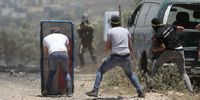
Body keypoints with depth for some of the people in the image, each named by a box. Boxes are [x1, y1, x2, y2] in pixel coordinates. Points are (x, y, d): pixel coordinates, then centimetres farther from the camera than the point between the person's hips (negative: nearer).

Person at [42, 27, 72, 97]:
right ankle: (69, 92, 6)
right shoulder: (64, 36, 31)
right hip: (64, 53, 0)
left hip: (53, 54, 0)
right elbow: (68, 49, 45)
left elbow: (45, 52, 40)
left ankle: (47, 90, 16)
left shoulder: (46, 38, 30)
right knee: (66, 72, 20)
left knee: (52, 71, 26)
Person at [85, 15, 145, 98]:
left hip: (115, 57, -4)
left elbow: (107, 48, 1)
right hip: (126, 57, 4)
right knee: (130, 74, 28)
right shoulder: (126, 31, 12)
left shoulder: (110, 31, 2)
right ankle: (140, 92, 19)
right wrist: (131, 54, 35)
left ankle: (95, 91, -1)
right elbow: (130, 46, 19)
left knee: (100, 71, 12)